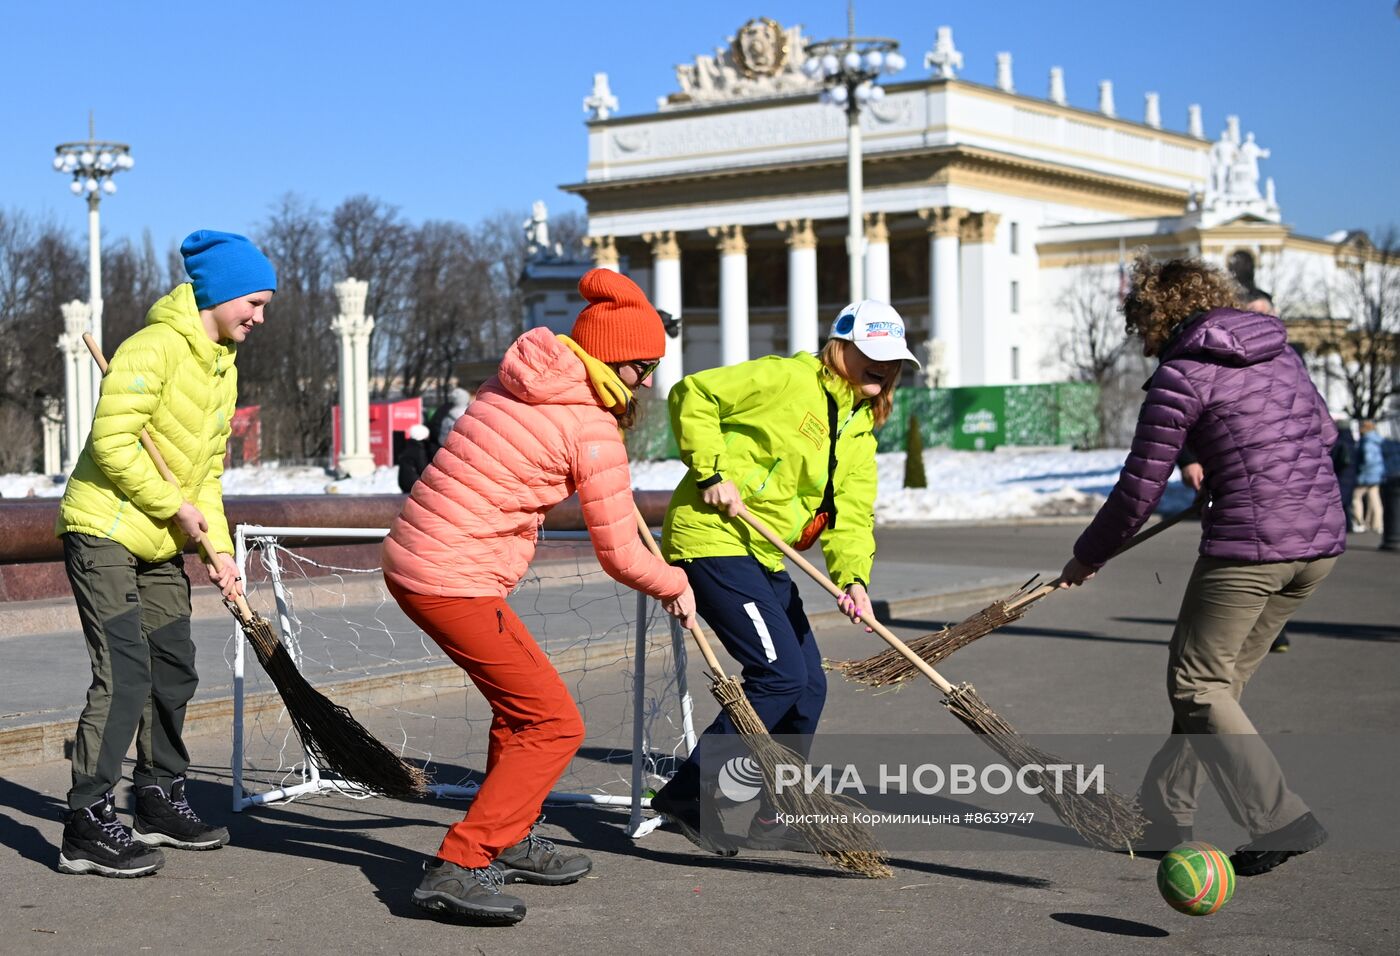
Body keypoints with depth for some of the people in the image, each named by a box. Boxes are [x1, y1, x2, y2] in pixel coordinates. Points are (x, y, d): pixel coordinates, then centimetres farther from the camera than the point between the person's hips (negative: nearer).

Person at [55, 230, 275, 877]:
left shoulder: (223, 366, 12)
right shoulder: (155, 348, -18)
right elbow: (112, 443, -23)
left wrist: (218, 547, 4)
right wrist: (175, 506, -16)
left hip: (161, 542, 9)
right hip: (103, 531, -9)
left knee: (174, 668, 12)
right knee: (125, 672, -15)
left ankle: (160, 802, 25)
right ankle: (88, 826, -11)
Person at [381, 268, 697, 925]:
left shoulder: (518, 379, 12)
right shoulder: (592, 431, -13)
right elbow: (619, 556, -7)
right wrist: (676, 586, 12)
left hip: (409, 559, 9)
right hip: (456, 585, -9)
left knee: (522, 704, 23)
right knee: (555, 724, -3)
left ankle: (509, 844, 35)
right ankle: (455, 870, -7)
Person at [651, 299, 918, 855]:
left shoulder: (859, 433, 15)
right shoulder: (786, 379, -9)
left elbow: (851, 515, 4)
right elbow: (693, 395, -11)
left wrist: (853, 577, -14)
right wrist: (712, 471, -16)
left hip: (765, 557, 9)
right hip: (713, 538, -9)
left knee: (808, 686, 9)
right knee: (781, 674, -16)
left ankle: (772, 822, 21)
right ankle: (688, 793, -7)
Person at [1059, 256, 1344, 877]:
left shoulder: (1181, 375, -8)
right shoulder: (1279, 350, 14)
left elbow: (1140, 489, -6)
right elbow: (1324, 431, 26)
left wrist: (1088, 556, 8)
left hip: (1247, 545, -8)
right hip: (1321, 541, 8)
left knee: (1197, 687, 3)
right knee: (1222, 679, 17)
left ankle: (1281, 820, -7)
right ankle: (1163, 811, 24)